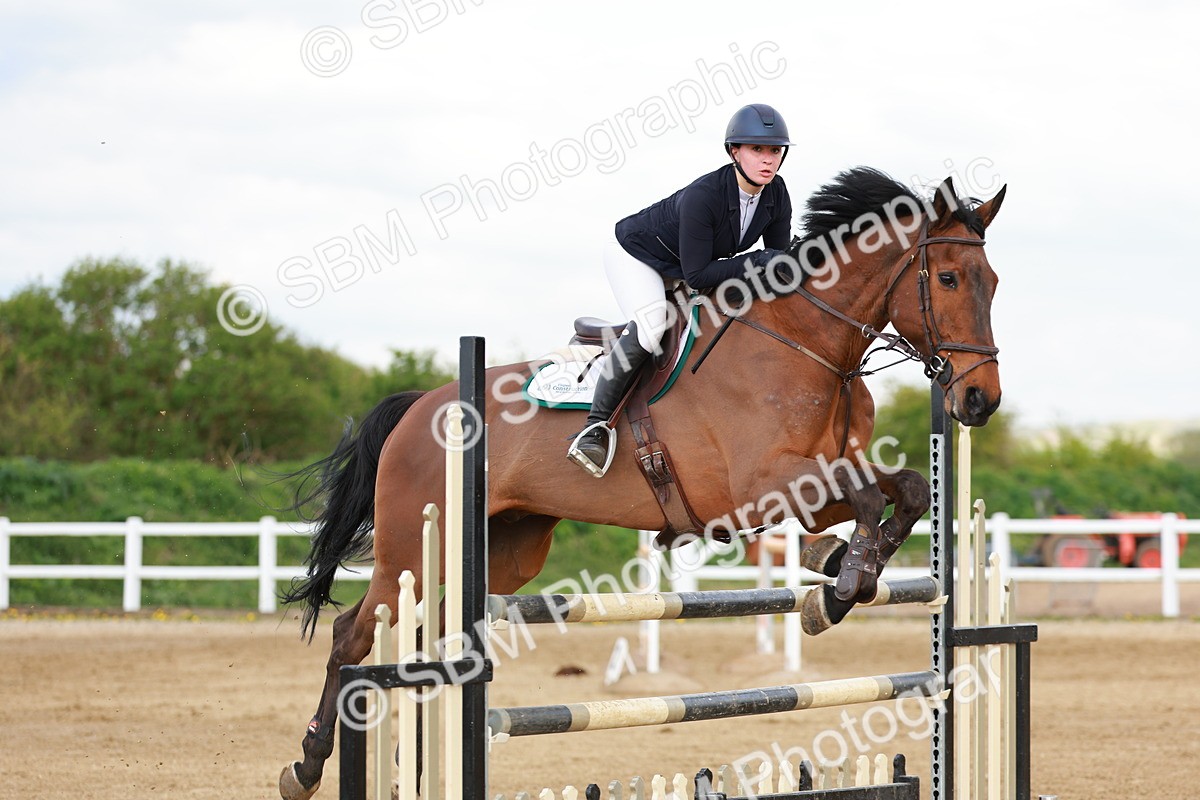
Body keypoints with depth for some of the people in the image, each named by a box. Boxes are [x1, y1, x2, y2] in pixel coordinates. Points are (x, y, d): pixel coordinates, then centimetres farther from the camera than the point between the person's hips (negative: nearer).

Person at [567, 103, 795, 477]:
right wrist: (754, 262, -40)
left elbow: (780, 258, -6)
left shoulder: (777, 195, -16)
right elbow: (697, 275, -35)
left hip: (678, 270, 9)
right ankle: (595, 426, -27)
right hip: (634, 253, -9)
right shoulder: (701, 196, -37)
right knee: (650, 323, -32)